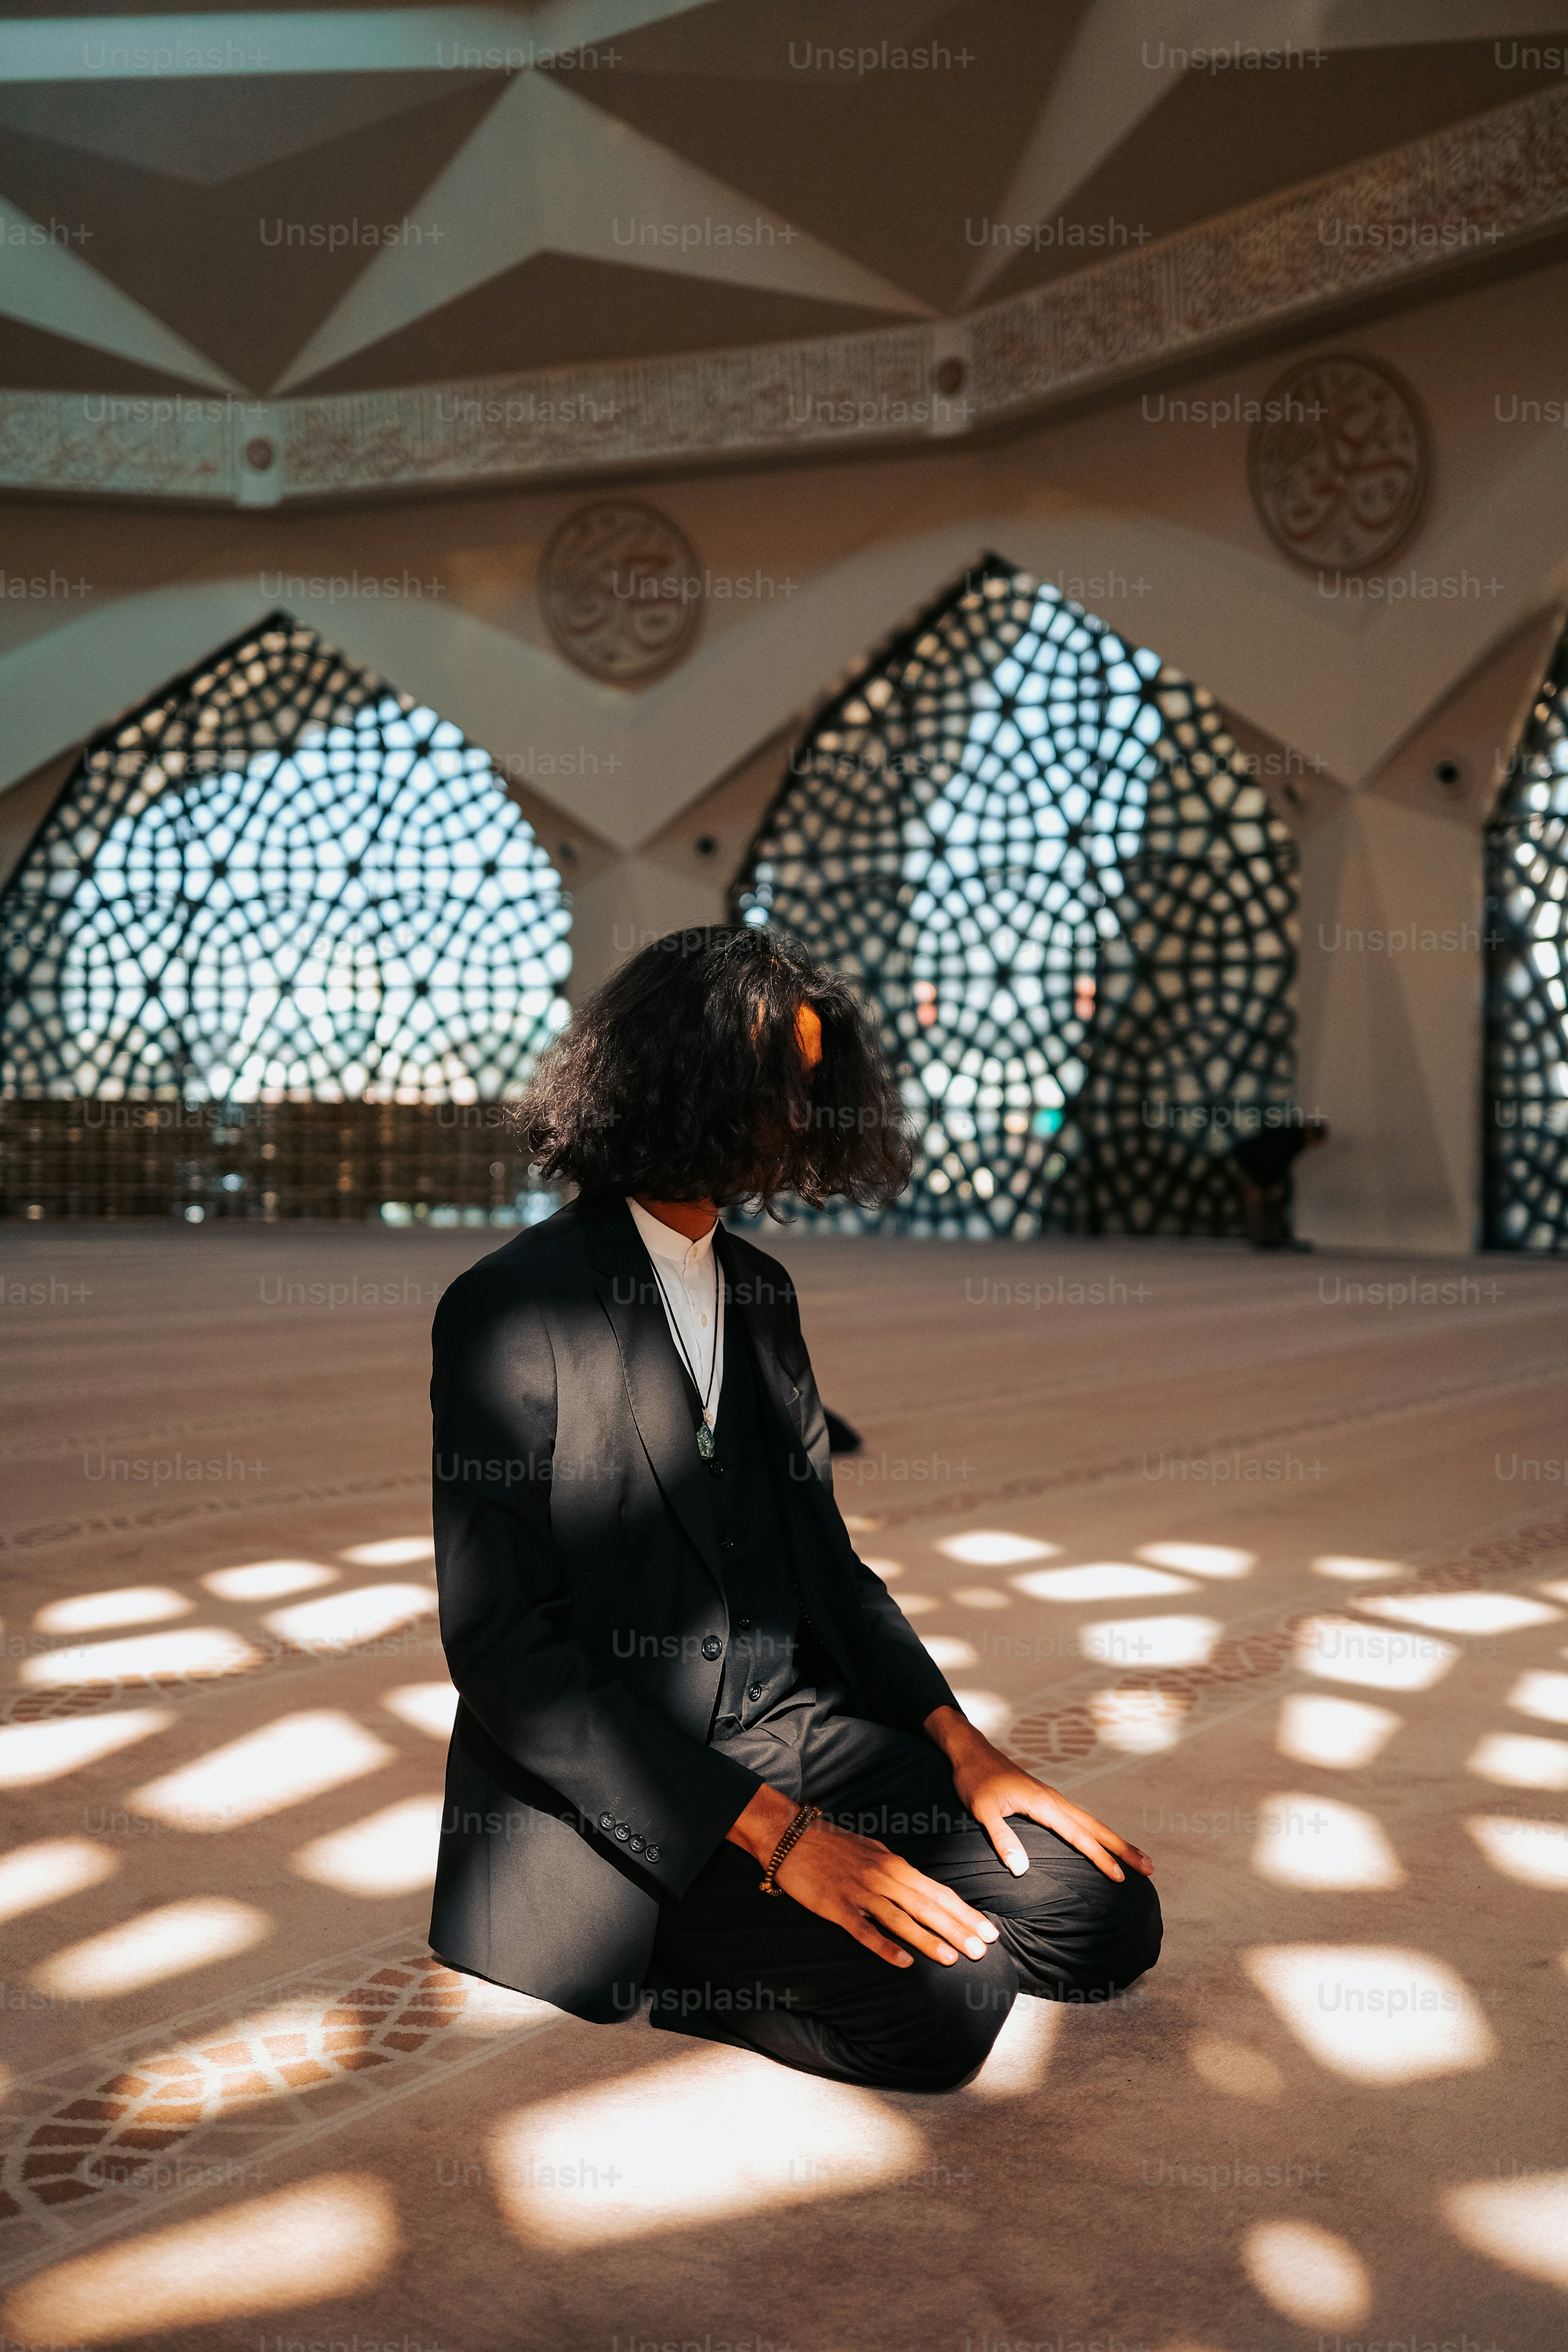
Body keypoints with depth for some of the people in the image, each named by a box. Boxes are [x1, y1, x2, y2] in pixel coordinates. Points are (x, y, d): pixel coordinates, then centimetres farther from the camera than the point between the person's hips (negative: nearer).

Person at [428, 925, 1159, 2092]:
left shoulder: (759, 1289, 11)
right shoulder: (510, 1309, -13)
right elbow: (501, 1648, -17)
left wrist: (964, 1746, 1)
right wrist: (774, 1832, -22)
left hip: (790, 1733, 8)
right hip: (610, 1797, -7)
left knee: (1107, 1915, -5)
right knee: (940, 1998, -24)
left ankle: (720, 1945, 7)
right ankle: (673, 1965, 1)